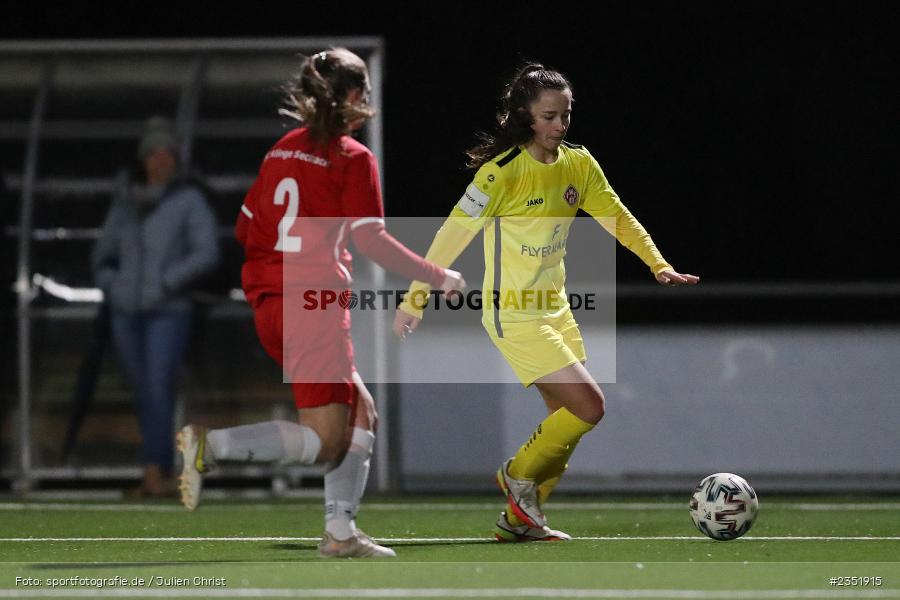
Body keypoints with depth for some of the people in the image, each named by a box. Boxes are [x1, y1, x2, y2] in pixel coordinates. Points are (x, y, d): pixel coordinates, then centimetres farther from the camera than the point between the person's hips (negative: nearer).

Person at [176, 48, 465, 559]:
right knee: (324, 440, -6)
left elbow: (243, 228, 16)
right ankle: (211, 446, -23)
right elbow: (370, 240, -13)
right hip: (314, 302, -8)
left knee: (361, 414, 18)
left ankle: (341, 532, 13)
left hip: (269, 303, 8)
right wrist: (438, 277, -4)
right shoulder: (354, 158, -6)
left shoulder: (282, 149, 14)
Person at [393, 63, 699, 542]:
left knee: (567, 420, 8)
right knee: (589, 405, -14)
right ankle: (519, 475, 8)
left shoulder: (579, 164, 2)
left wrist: (659, 265, -2)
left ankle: (519, 520, 19)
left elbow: (617, 217, 12)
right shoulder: (502, 171, -18)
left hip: (555, 308, 8)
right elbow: (453, 234, -14)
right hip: (512, 315, -8)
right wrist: (414, 302, -11)